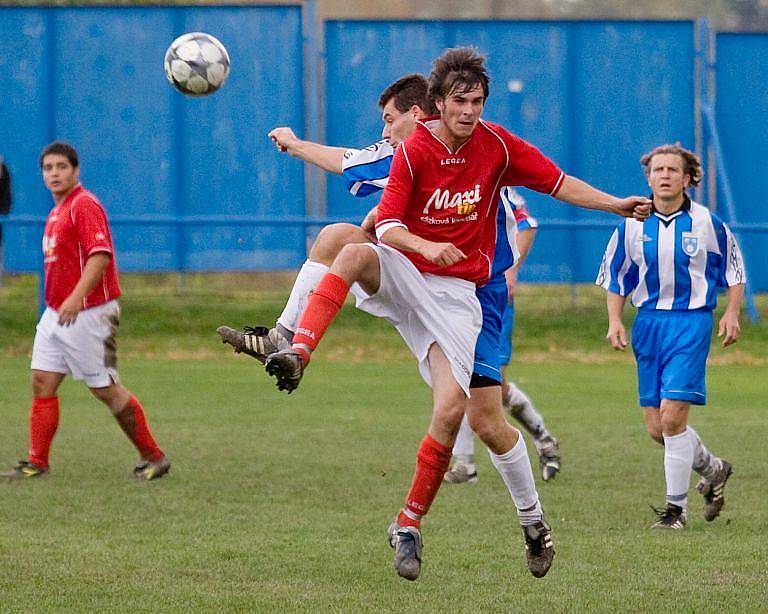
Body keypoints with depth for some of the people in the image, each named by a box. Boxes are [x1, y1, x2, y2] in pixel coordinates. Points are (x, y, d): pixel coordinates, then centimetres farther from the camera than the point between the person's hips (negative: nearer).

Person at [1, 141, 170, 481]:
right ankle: (36, 463, 6)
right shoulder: (58, 211, 17)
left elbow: (100, 255, -25)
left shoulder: (84, 205, -13)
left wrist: (77, 297, -34)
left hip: (87, 313, -9)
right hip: (55, 313, 9)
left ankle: (153, 457, 6)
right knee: (42, 383, 3)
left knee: (105, 389, -4)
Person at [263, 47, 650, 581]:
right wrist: (425, 245, -33)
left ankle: (410, 525, 3)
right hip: (403, 272, -1)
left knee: (453, 411, -12)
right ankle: (297, 355, -45)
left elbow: (557, 182, 6)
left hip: (454, 292, 1)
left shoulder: (497, 146, -2)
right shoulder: (414, 152, -8)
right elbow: (388, 225, -14)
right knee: (354, 255, -37)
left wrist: (617, 205, -3)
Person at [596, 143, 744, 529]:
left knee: (672, 418, -15)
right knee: (656, 428, 3)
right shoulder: (632, 226, 5)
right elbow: (614, 278, 14)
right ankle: (713, 470, 30)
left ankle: (676, 507, -4)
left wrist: (732, 313, 0)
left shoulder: (707, 223, -1)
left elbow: (733, 271, 11)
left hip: (691, 322, -4)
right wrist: (615, 321, 2)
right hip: (648, 322, 4)